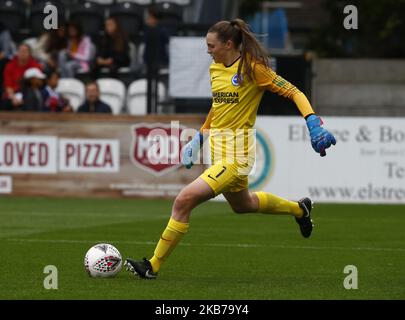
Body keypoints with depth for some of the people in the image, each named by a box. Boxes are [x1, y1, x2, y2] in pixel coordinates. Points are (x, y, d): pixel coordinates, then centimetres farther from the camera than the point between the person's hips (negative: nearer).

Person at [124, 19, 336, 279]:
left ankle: (154, 266, -12)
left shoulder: (253, 68, -14)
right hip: (219, 148, 9)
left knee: (184, 201, -20)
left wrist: (313, 122, -23)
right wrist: (200, 136, 21)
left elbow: (294, 93, -11)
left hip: (237, 153, -9)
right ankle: (299, 209, 54)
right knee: (243, 205, 29)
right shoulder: (215, 69, 8)